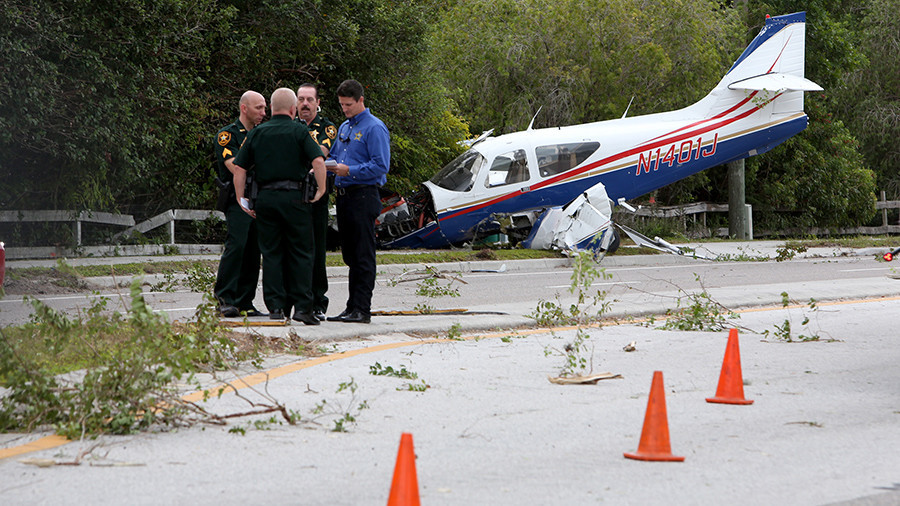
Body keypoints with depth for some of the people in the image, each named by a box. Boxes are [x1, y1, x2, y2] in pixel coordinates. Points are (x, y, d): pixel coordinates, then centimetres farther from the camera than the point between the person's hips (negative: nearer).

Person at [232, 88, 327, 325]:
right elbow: (318, 161, -13)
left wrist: (241, 200, 13)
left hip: (265, 198, 3)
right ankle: (302, 306, -3)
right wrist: (321, 190, -3)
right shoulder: (299, 131, 0)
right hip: (294, 196, -3)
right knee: (301, 253, 3)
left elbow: (239, 168, 7)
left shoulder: (257, 133, 10)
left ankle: (276, 306, 4)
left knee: (271, 253, 7)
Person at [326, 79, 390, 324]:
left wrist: (350, 171, -19)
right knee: (350, 255, 12)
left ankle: (361, 309, -7)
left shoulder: (374, 128, -8)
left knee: (363, 256, -7)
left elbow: (381, 165, -15)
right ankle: (352, 307, 17)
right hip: (344, 196, 9)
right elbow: (334, 156, 24)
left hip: (363, 196, -9)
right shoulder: (344, 127, 18)